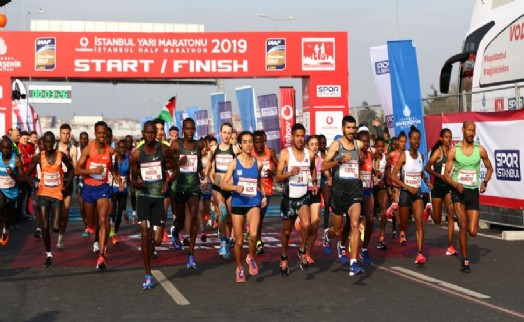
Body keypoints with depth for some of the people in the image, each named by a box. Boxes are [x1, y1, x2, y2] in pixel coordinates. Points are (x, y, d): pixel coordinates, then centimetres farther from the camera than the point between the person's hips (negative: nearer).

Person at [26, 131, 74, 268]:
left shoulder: (61, 155, -6)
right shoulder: (38, 157, -6)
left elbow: (71, 169, 11)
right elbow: (27, 174, 4)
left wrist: (67, 185, 3)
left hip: (57, 195, 0)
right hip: (43, 195, 0)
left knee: (55, 228, -7)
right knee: (44, 227, -3)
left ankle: (57, 223, 32)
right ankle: (48, 254, 10)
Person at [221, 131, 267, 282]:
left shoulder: (258, 163, 3)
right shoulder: (234, 163, -4)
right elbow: (223, 185, -7)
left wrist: (264, 195, 8)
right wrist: (235, 187, -25)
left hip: (253, 203, 1)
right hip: (237, 203, 0)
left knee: (253, 234, -23)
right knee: (239, 241, 6)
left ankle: (251, 258, 6)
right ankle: (239, 268, 28)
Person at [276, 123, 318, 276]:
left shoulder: (310, 154, 1)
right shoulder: (285, 153, -9)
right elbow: (278, 178, -12)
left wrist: (314, 183, 11)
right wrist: (290, 173, -29)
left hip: (303, 196, 1)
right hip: (289, 197, -1)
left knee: (306, 225, -23)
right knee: (286, 231, 12)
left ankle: (302, 252, 2)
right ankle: (284, 258, 34)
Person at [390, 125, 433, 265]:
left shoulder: (421, 156, 4)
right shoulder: (404, 156, -13)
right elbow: (393, 176, -16)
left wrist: (426, 180, 8)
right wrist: (408, 187, -22)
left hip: (417, 193, 3)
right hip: (405, 193, -3)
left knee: (419, 221, -14)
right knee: (404, 223, 11)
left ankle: (419, 253, -18)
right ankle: (402, 232, 50)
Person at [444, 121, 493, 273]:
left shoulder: (480, 150, -1)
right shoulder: (454, 150, -3)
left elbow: (489, 168, 12)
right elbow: (447, 174, 0)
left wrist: (485, 182, -7)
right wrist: (455, 184, -20)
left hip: (473, 192, 1)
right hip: (458, 191, -1)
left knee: (472, 232, -4)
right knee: (463, 226, -14)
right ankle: (465, 260, 1)